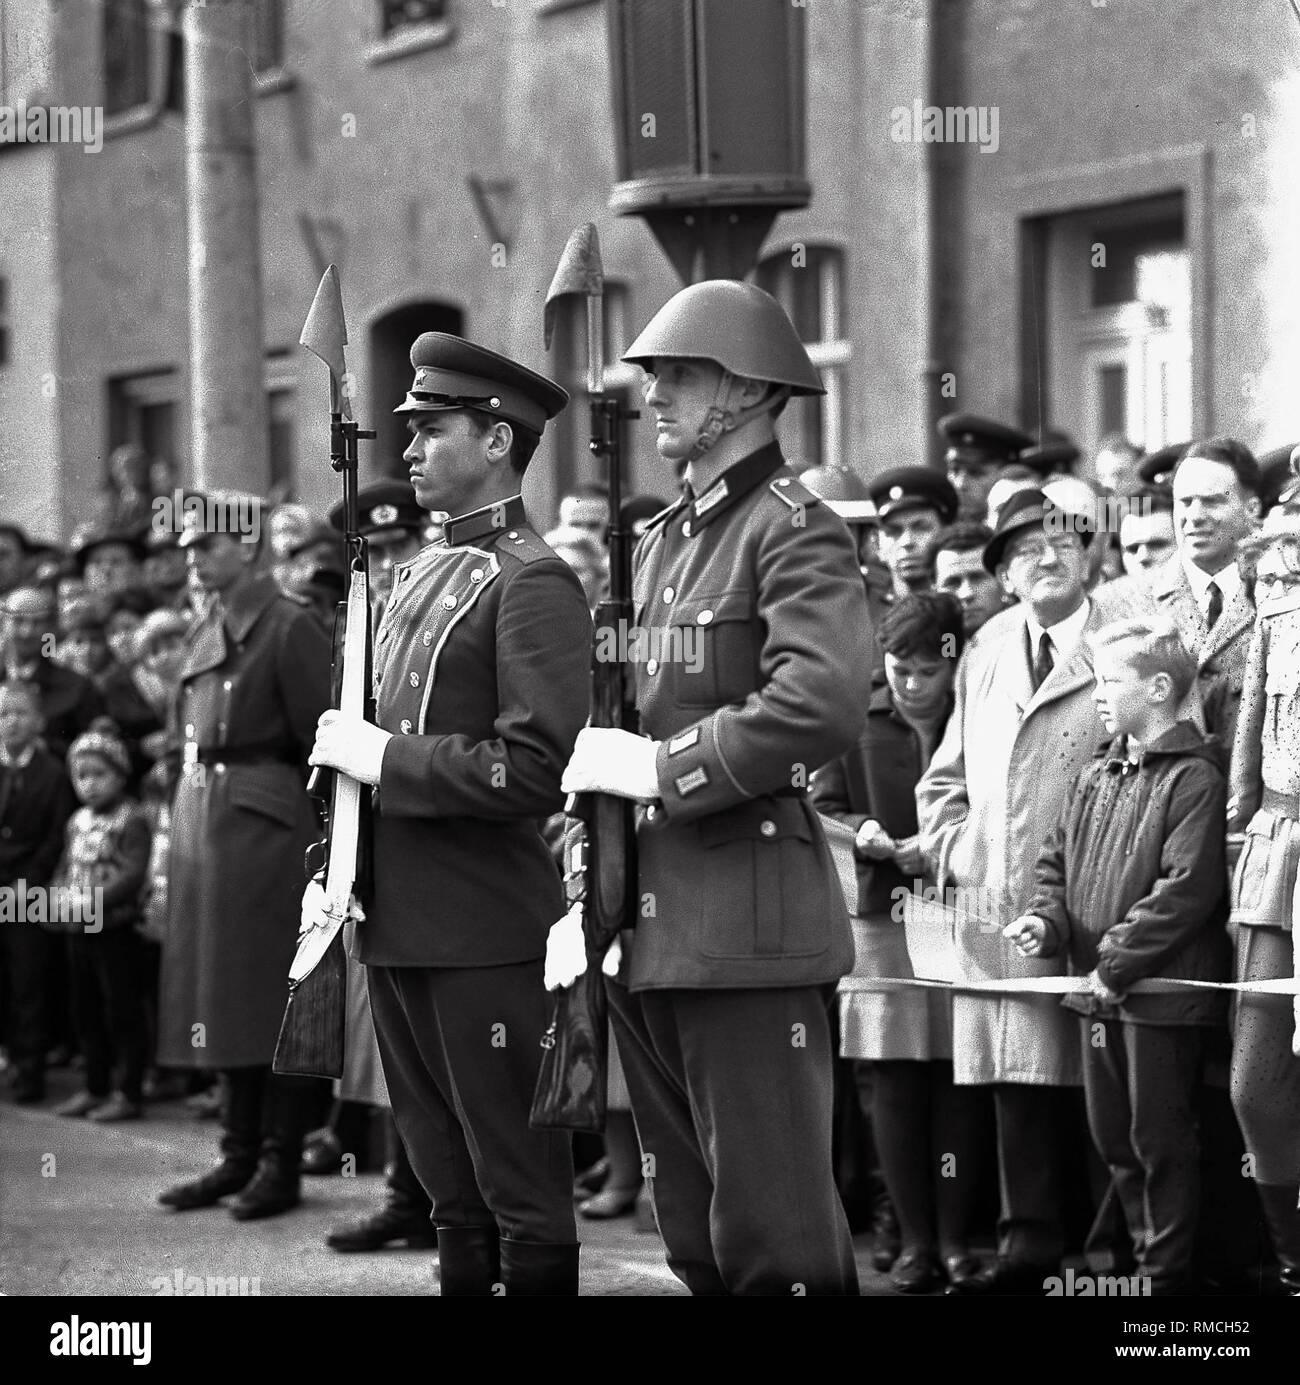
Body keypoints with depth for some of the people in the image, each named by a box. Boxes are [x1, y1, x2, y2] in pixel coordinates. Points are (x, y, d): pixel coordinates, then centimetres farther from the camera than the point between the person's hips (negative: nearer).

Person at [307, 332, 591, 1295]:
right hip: (396, 925, 9)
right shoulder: (423, 573, 15)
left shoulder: (534, 584, -11)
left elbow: (537, 771, -20)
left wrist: (383, 760, -16)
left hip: (488, 935, -9)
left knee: (521, 1192, -2)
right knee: (450, 1188, 15)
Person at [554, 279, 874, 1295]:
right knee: (694, 1237, 13)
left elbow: (826, 704, -25)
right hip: (648, 932, 9)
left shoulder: (794, 531, -8)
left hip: (749, 926, -9)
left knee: (775, 1236, -6)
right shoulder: (660, 541, 17)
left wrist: (659, 767, -17)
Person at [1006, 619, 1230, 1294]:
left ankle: (1167, 1270, 8)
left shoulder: (1193, 780, -12)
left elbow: (1186, 889, -19)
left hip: (1161, 990, -8)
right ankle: (1144, 1250, 26)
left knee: (1160, 1140, 0)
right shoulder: (1094, 778, 13)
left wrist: (1115, 963, -19)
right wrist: (1047, 918, -2)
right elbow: (1056, 860, 19)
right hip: (1097, 991, 8)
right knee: (1113, 1137, 15)